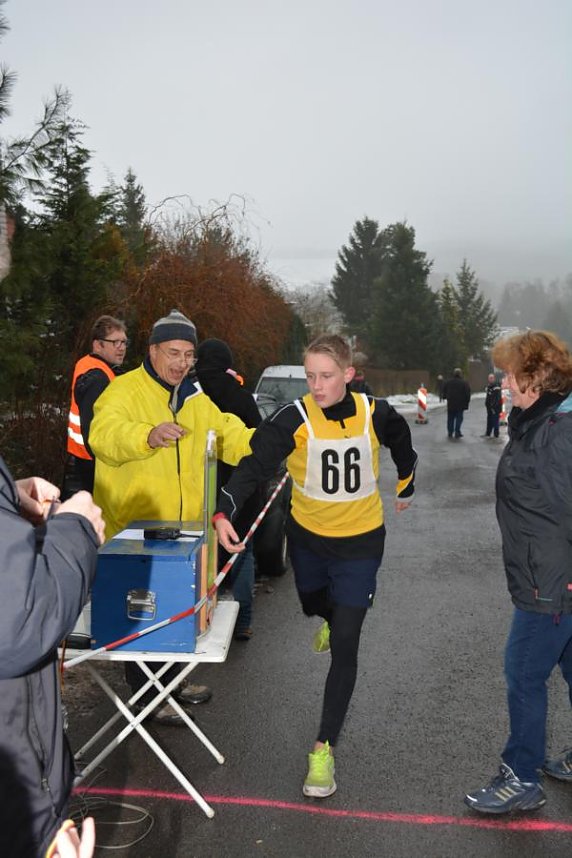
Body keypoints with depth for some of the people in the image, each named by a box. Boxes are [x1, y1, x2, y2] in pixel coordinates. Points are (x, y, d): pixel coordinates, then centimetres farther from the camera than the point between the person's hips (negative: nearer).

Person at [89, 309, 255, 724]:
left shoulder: (194, 398, 10)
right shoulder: (125, 390, -13)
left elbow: (231, 435, 10)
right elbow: (104, 433, -32)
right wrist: (149, 435, -51)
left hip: (182, 532, 7)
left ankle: (170, 680, 39)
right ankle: (147, 694, 23)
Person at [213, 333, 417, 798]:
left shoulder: (376, 414, -15)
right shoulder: (294, 419, -21)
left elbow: (402, 444, 8)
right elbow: (254, 464, -32)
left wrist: (405, 487, 23)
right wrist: (224, 513, -49)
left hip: (361, 542, -1)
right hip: (307, 537, 2)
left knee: (344, 649, -7)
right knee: (313, 603, 29)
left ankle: (325, 748, 3)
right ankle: (334, 617, 68)